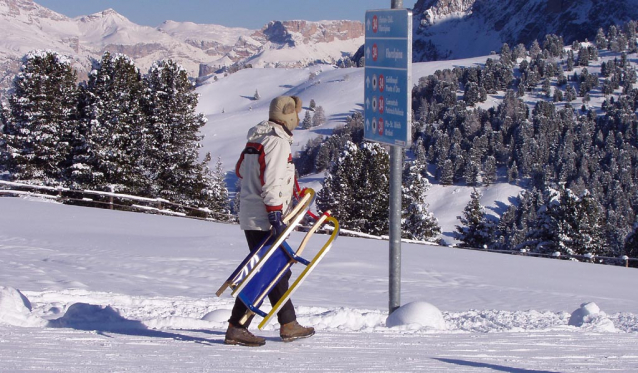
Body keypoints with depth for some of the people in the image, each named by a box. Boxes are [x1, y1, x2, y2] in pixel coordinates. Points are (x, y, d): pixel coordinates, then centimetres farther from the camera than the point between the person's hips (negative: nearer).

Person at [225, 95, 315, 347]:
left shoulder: (257, 139, 16)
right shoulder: (278, 141, -14)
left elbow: (241, 170, 24)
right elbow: (271, 182, -22)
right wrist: (276, 216, -23)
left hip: (249, 215, 10)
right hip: (264, 220, -10)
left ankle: (289, 325, 24)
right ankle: (237, 328, -10)